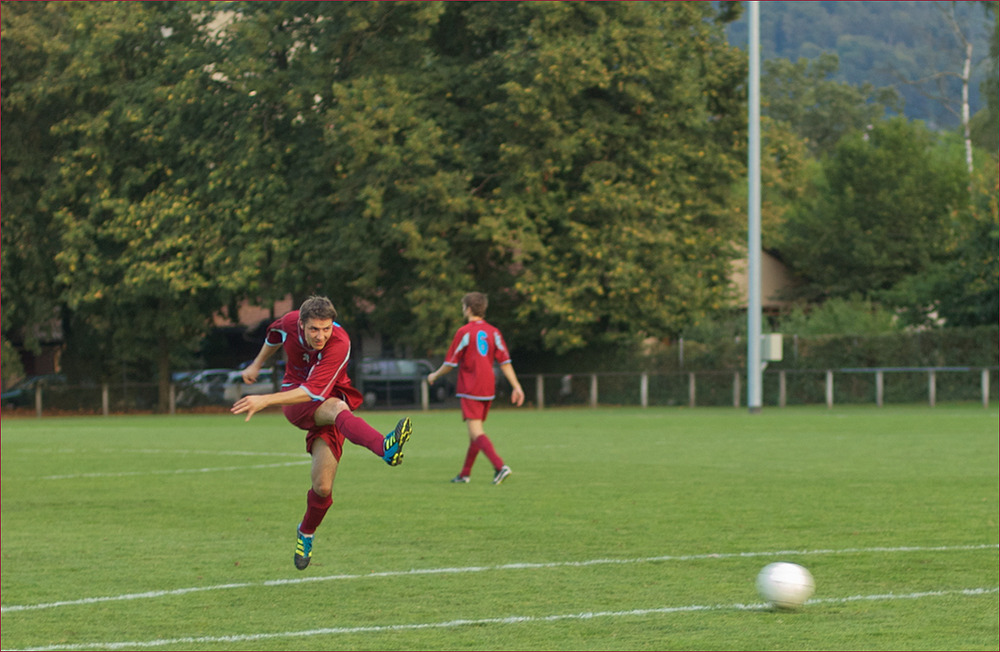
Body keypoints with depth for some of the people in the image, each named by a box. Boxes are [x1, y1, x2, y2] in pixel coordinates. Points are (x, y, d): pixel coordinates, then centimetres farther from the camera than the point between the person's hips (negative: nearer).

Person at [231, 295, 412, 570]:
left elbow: (314, 392, -36)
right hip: (294, 402, 1)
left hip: (326, 401, -1)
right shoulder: (290, 323, -13)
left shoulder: (339, 344, -28)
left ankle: (306, 533, 25)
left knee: (323, 487, -11)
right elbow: (274, 335, 16)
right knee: (337, 408, -35)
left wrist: (266, 400, -44)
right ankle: (384, 447, -67)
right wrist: (257, 365, 30)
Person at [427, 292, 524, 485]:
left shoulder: (464, 332, -9)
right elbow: (505, 361, 3)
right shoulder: (493, 332, 7)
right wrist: (516, 386, 3)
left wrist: (435, 375, 12)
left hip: (470, 390, -7)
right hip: (488, 389, 7)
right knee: (475, 432, 16)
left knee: (476, 433, -13)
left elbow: (451, 363, -6)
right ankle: (465, 473, 24)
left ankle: (500, 466, -30)